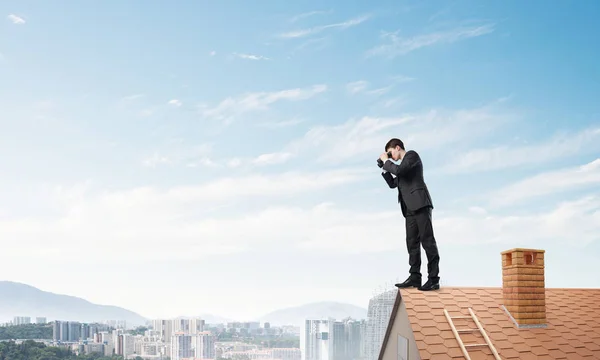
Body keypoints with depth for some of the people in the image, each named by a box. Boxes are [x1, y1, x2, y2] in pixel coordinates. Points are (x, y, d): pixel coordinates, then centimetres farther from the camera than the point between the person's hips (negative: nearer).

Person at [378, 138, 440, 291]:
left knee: (427, 240, -11)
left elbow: (399, 170, -15)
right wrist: (384, 167, 20)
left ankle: (433, 279, -13)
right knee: (412, 242, 3)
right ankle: (415, 277, 2)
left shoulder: (412, 155, 1)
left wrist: (386, 161, -1)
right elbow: (393, 183, 27)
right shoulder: (402, 165, 26)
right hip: (410, 209, 9)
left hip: (420, 204, -9)